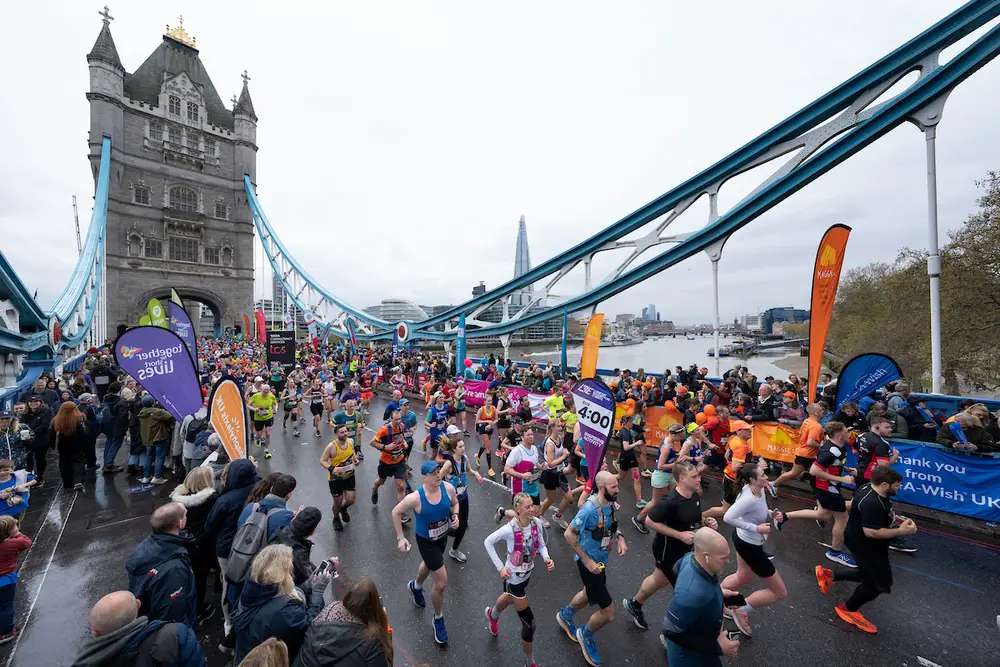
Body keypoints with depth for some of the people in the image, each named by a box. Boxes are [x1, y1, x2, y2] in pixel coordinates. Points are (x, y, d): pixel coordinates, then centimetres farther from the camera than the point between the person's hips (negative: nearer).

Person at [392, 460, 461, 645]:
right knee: (441, 583, -3)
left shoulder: (448, 488, -23)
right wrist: (400, 538, -15)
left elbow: (455, 503, 0)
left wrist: (455, 516, -19)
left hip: (443, 536, 5)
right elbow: (396, 512, -16)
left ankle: (415, 586, 67)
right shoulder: (415, 498, -33)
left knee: (429, 564, 33)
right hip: (426, 541, -5)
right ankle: (438, 620, 27)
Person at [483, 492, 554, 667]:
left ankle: (492, 615, 70)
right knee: (529, 623, 4)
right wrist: (500, 567, -19)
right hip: (513, 577, -6)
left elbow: (541, 545, -4)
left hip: (527, 573, 6)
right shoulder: (510, 529, -34)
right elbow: (488, 542, -20)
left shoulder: (537, 523, -19)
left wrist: (546, 558, -24)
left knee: (510, 598, 36)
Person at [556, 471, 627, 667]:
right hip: (589, 563, -8)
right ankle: (586, 636, 33)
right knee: (608, 613, 1)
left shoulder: (609, 504, -10)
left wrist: (620, 538, -9)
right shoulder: (590, 509, -34)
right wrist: (587, 560, -23)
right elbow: (568, 534, -26)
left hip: (600, 560, 8)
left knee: (590, 594, 31)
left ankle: (565, 616, 58)